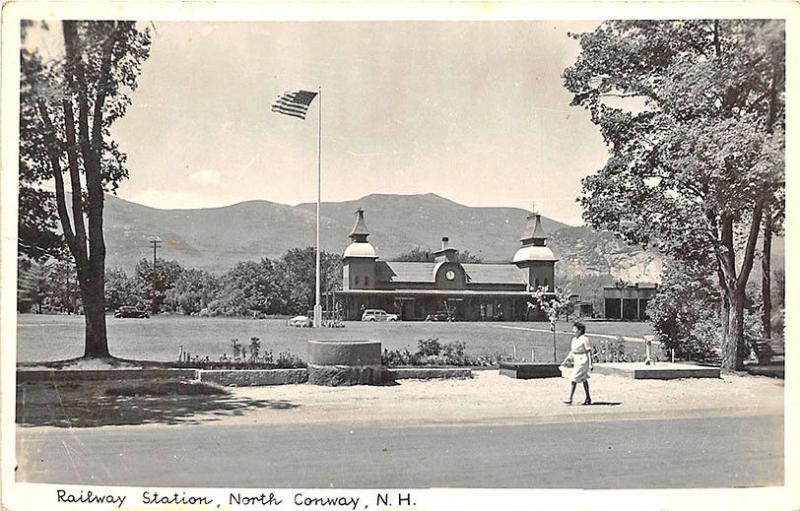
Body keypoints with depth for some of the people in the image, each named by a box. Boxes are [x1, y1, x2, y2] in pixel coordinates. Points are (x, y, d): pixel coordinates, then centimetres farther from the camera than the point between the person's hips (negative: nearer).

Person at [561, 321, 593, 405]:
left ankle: (570, 399, -11)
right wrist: (565, 361, 14)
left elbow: (589, 352, -14)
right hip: (576, 362, 9)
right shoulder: (574, 339, 10)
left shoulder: (585, 339, -14)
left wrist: (590, 364, -17)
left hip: (582, 362, -9)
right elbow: (572, 351, 17)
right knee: (584, 380, 15)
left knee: (573, 379, -13)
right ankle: (588, 399, 24)